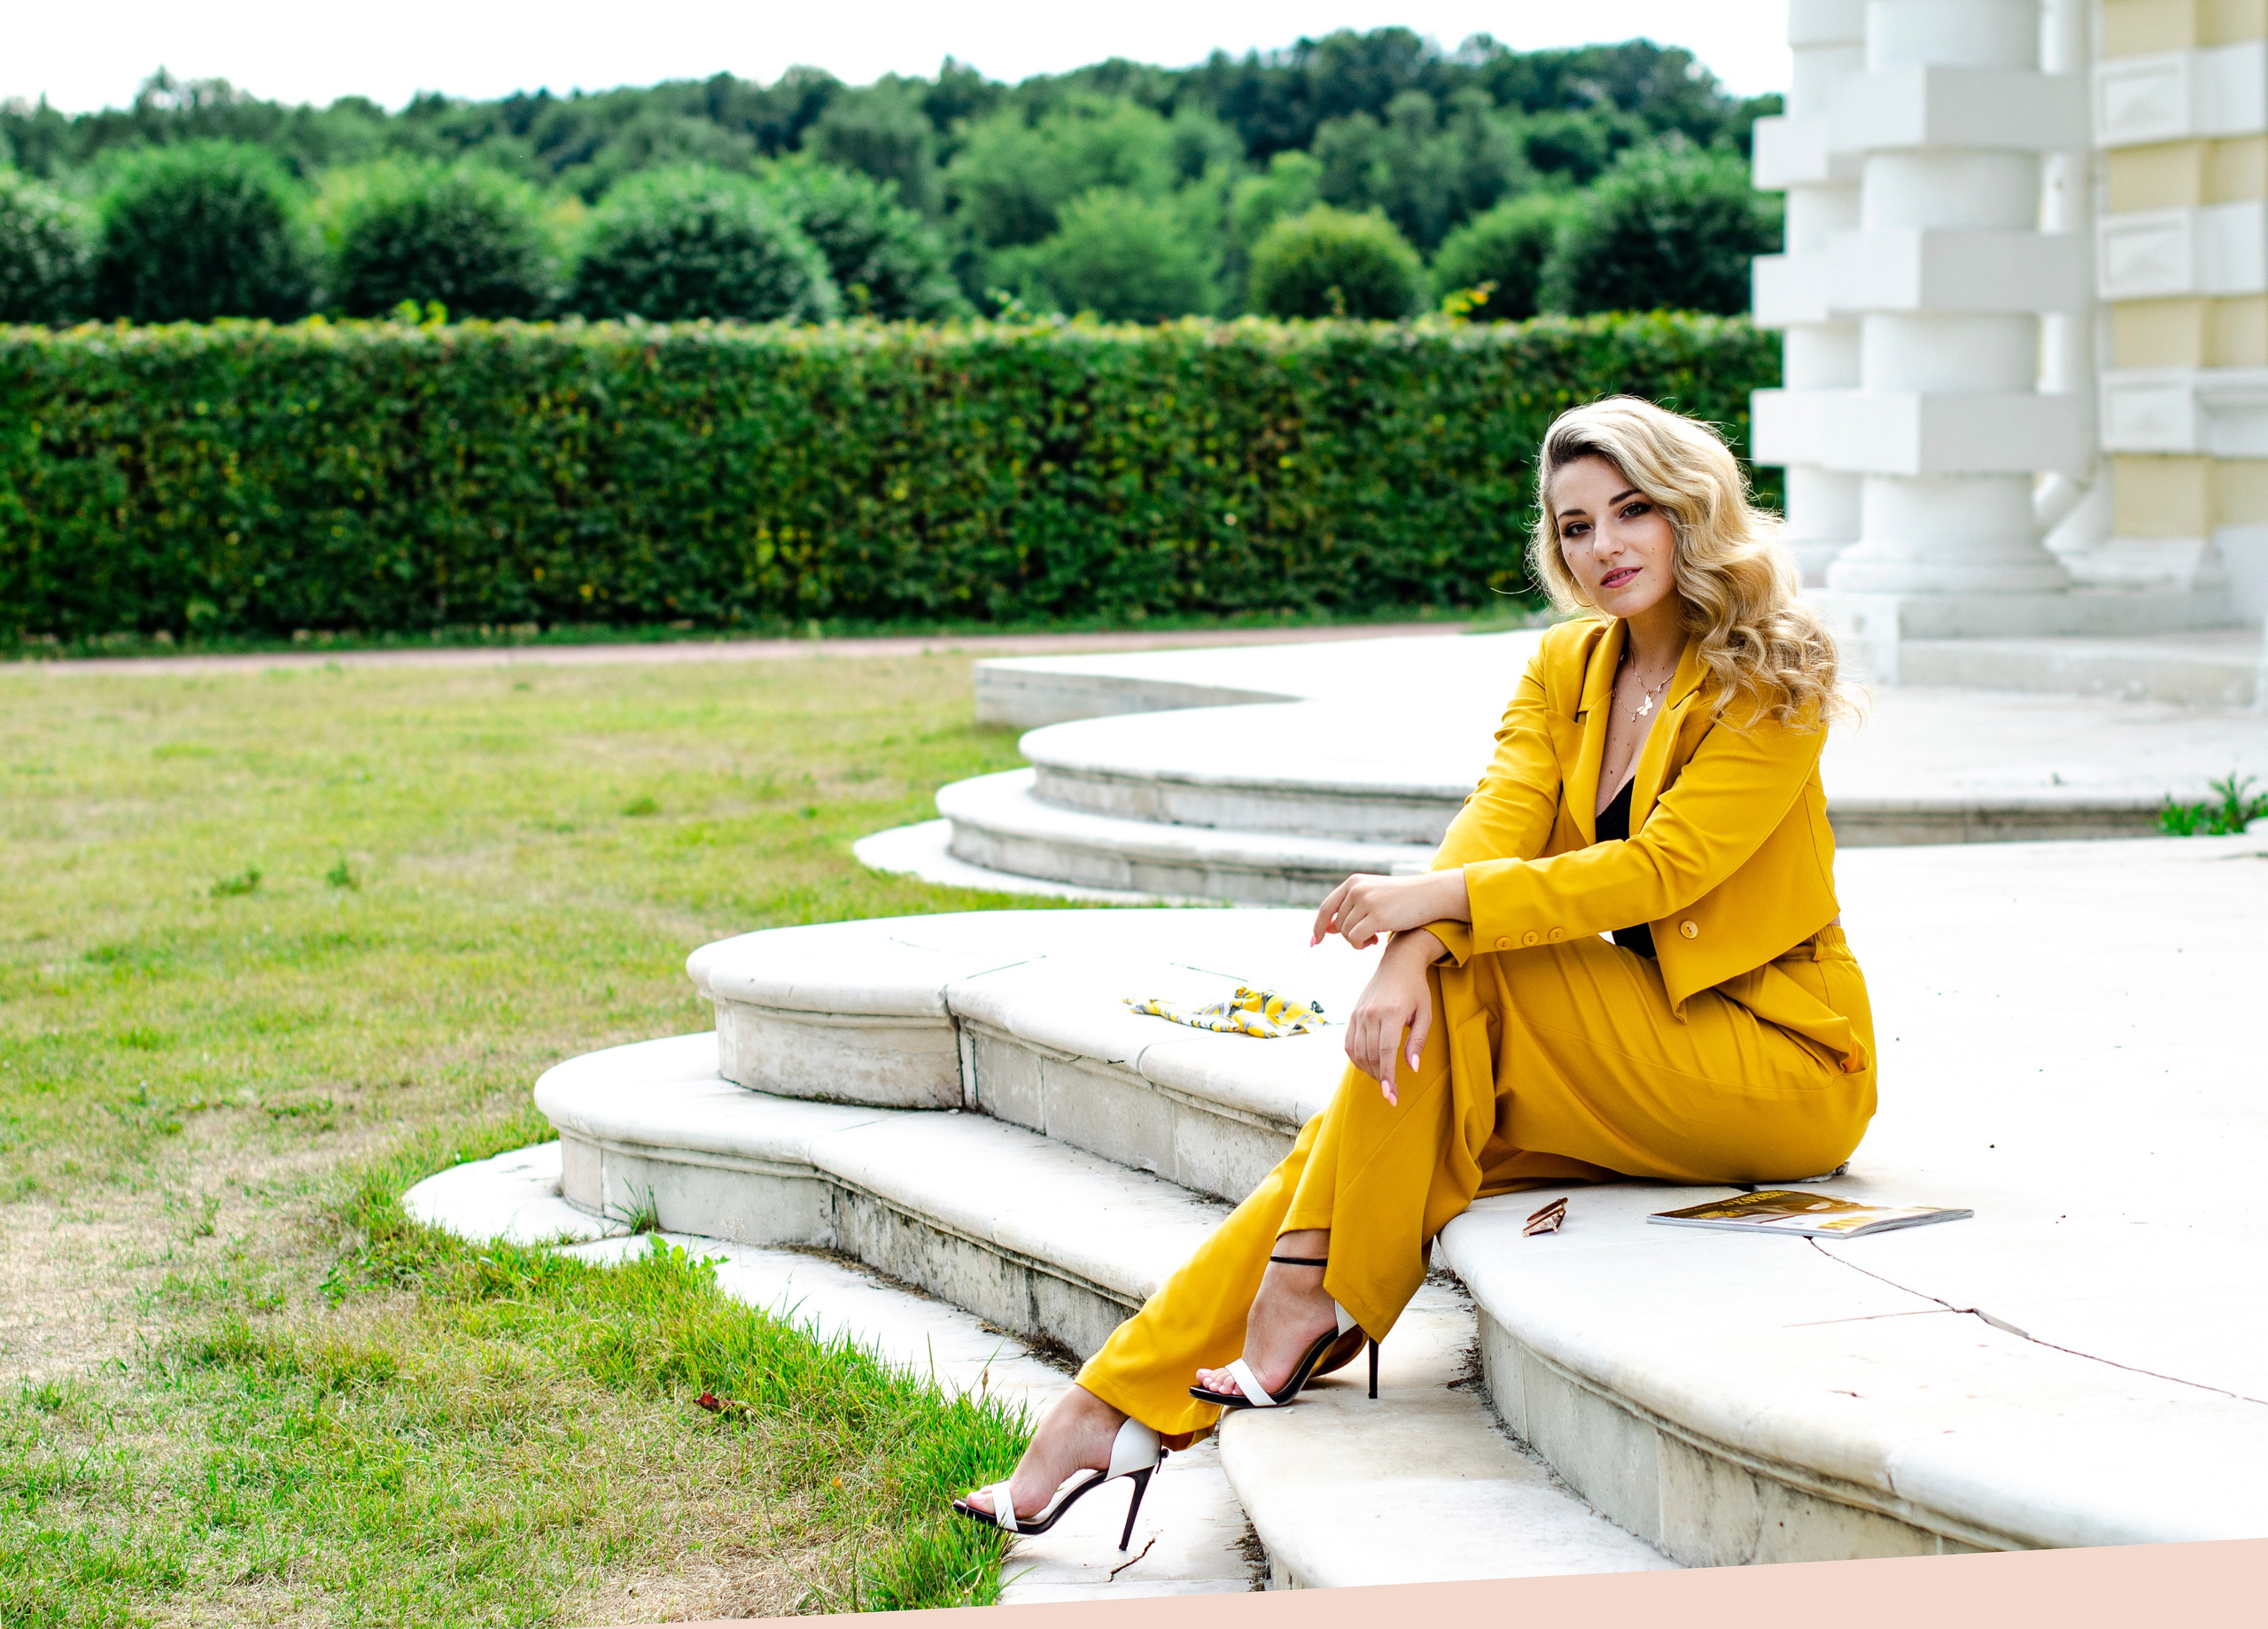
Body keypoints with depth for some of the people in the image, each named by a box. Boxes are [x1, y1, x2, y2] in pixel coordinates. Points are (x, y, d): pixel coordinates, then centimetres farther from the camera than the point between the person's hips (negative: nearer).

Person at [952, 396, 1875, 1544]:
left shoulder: (1770, 680, -11)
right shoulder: (1568, 668, 8)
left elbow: (1662, 869, -22)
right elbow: (1498, 823, -7)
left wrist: (1437, 901, -28)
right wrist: (1404, 957, -28)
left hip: (1781, 1062, -6)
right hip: (1645, 1044, 6)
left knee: (1461, 976, -23)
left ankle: (1311, 1290, -17)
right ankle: (1121, 1403, -16)